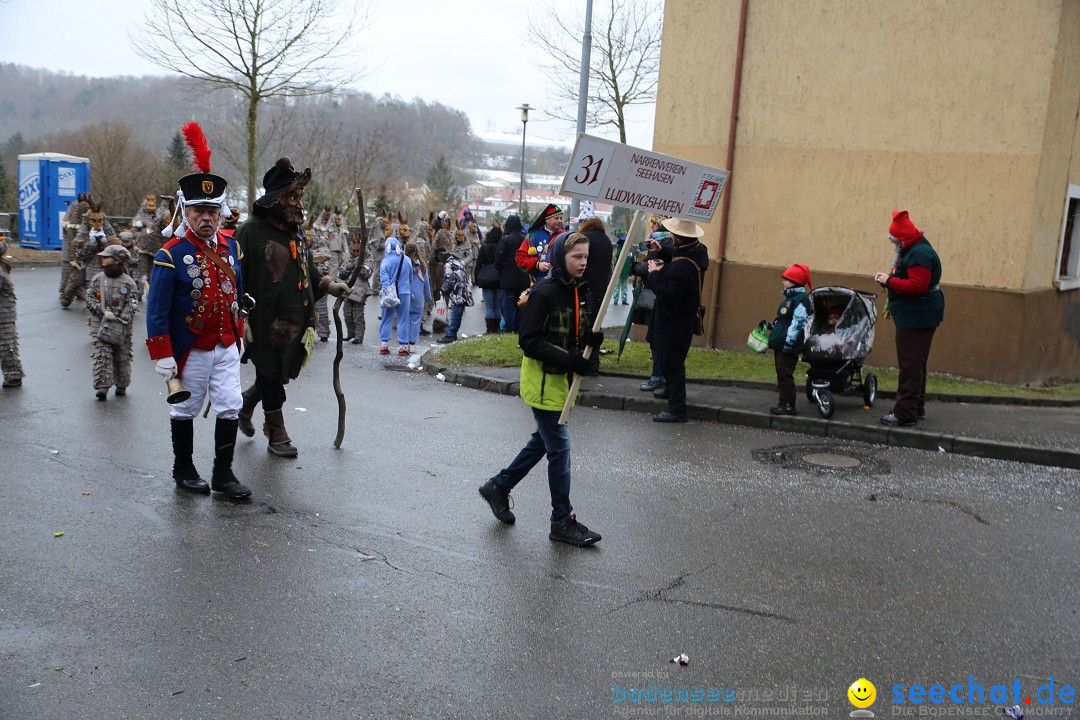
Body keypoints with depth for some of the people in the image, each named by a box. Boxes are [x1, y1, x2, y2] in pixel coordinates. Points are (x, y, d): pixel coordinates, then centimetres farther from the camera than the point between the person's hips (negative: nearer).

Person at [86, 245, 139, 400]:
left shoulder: (129, 283, -4)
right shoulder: (98, 279, 5)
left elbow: (132, 306, -7)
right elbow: (90, 299, 2)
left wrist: (120, 321, -19)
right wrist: (103, 312, -13)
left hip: (122, 328, -1)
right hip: (102, 326, 1)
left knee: (122, 358, 8)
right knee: (101, 356, -9)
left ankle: (122, 386, 22)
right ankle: (102, 386, -9)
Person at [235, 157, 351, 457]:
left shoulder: (296, 232, 12)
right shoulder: (252, 230, -12)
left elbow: (308, 271, 21)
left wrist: (328, 285, 3)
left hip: (294, 319, 7)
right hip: (266, 320, -7)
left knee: (281, 372, 16)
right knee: (271, 374, 4)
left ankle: (245, 404, 43)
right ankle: (277, 435, 18)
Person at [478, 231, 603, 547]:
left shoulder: (581, 292, 6)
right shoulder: (544, 293, -19)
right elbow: (529, 341, -21)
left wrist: (593, 339, -10)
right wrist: (571, 361, -27)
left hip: (563, 381, 9)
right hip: (543, 381, -9)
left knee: (543, 441, 20)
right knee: (560, 448, -2)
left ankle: (498, 486, 38)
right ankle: (563, 521, 10)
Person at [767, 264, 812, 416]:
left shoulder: (801, 299, -14)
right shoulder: (789, 297, 17)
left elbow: (798, 322, -21)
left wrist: (789, 340, -25)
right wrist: (771, 326, 31)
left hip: (789, 346, -10)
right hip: (780, 344, 10)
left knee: (785, 374, -9)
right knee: (781, 374, 13)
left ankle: (788, 405, -4)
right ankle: (784, 403, 20)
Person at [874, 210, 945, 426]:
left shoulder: (919, 254, -19)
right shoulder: (913, 250, 16)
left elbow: (917, 286, -26)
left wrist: (889, 281, -19)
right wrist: (889, 278, 5)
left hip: (917, 318, -11)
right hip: (915, 317, 11)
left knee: (910, 365, -10)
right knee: (915, 364, 18)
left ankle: (905, 413, -8)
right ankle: (916, 408, 28)